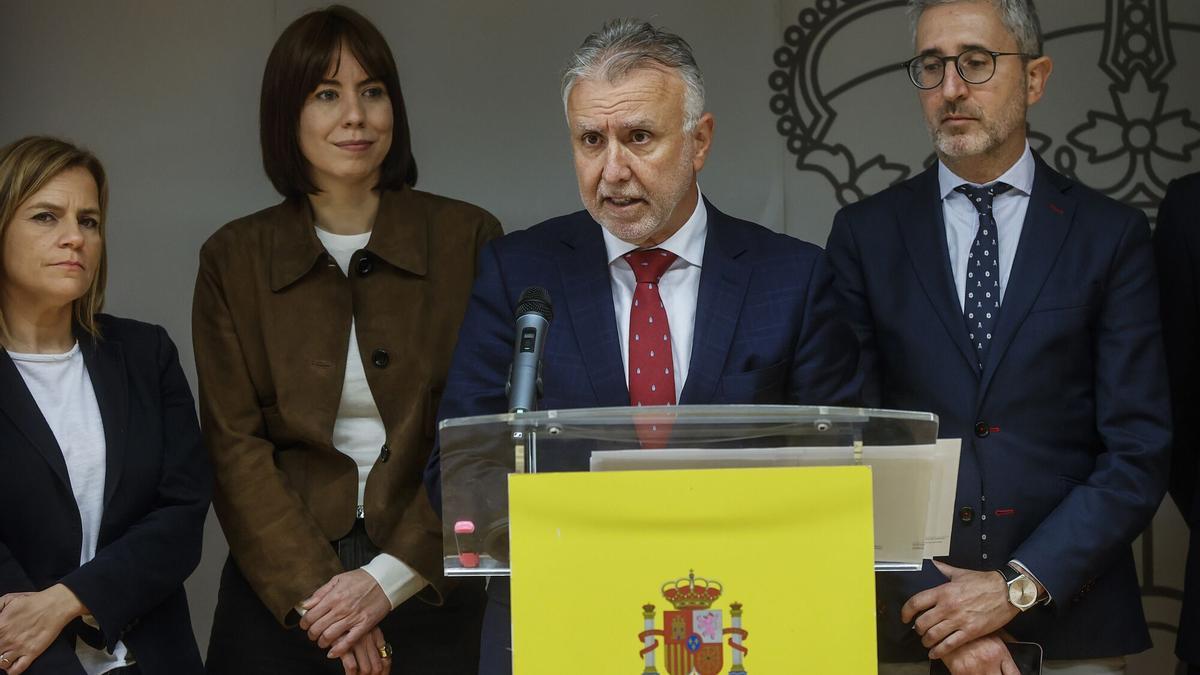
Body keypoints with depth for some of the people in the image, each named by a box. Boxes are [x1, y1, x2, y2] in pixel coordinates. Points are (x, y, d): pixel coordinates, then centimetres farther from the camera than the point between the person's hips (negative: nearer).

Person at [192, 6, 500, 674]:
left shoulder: (469, 238, -1)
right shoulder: (234, 258, 4)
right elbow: (234, 445, -1)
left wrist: (391, 577, -12)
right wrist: (311, 591, -12)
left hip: (433, 587, -1)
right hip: (279, 591, 1)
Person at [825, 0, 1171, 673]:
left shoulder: (1113, 234, 1)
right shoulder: (866, 233, 3)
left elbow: (1140, 453, -4)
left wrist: (1020, 587, -13)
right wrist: (931, 603, -11)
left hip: (1070, 619, 0)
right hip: (903, 618, 1)